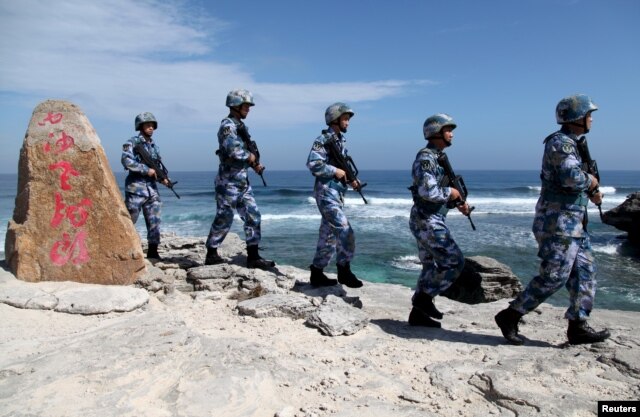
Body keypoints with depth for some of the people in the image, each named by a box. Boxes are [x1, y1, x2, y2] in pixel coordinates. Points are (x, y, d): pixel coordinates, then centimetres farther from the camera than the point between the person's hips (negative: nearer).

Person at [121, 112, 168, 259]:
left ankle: (153, 251, 10)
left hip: (152, 189, 6)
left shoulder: (154, 146, 15)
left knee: (154, 221, 3)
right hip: (136, 189, -6)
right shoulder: (132, 143, -4)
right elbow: (126, 161, -19)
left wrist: (162, 177, 0)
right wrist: (147, 170, -19)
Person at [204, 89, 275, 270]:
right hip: (228, 182, -8)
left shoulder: (241, 126, 14)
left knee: (253, 216, 4)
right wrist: (249, 156, -11)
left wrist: (254, 164, 5)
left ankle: (253, 256, 8)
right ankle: (211, 254, 17)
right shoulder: (227, 126, -13)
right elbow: (233, 150, -28)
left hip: (243, 181, 8)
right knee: (224, 219, 1)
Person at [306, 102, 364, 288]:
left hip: (337, 194, 9)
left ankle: (317, 274, 19)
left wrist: (350, 178, 5)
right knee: (345, 232, -12)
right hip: (326, 193, -9)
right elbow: (313, 164, -21)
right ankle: (344, 271, 1)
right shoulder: (323, 140, -10)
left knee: (329, 236, 11)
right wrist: (335, 171, -17)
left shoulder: (341, 140, 16)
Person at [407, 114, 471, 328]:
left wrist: (458, 203, 9)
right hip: (427, 221, -10)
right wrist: (450, 192, -11)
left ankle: (418, 313, 18)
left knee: (432, 266, 12)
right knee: (454, 261, -7)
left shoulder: (437, 158, 17)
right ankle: (424, 296, 2)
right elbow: (429, 191, -27)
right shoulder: (425, 158, -15)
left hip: (430, 220, 10)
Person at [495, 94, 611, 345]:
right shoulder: (560, 142, -13)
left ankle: (578, 327, 16)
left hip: (573, 223, 10)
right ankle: (509, 317, 0)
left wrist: (590, 192, 10)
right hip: (558, 222, -10)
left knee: (584, 272, 10)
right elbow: (572, 178, -29)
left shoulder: (569, 143, 19)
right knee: (554, 276, -8)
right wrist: (591, 181, -8)